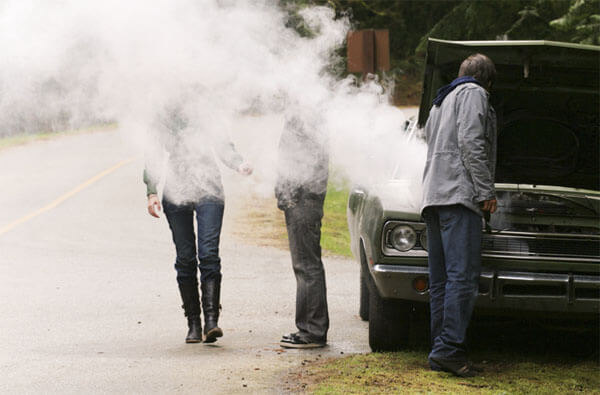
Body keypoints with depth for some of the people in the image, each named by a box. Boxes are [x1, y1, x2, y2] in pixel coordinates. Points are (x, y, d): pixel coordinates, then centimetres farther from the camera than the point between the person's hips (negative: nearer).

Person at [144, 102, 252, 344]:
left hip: (208, 193, -1)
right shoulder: (163, 126, 9)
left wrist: (239, 164, -19)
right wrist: (151, 193, -4)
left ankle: (211, 319, -17)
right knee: (185, 259, 0)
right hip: (176, 195, 1)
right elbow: (152, 162, 10)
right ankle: (193, 323, 7)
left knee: (209, 255, -13)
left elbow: (223, 147, 2)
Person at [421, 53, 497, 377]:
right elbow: (470, 141, -11)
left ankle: (441, 352, 3)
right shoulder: (474, 93, 2)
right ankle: (449, 347, -23)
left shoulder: (440, 101, 29)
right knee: (463, 276, -15)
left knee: (440, 280, 5)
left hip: (433, 197, 10)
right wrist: (485, 191, -13)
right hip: (458, 194, -10)